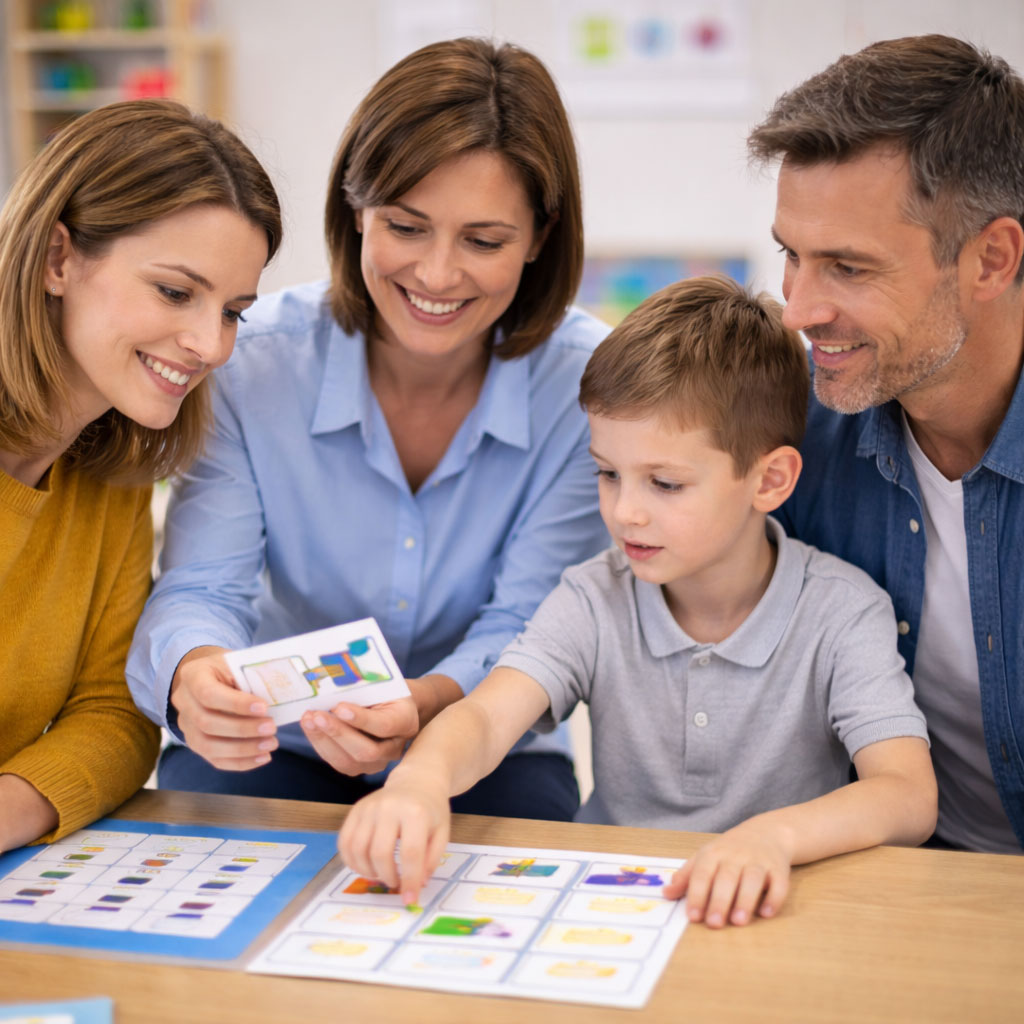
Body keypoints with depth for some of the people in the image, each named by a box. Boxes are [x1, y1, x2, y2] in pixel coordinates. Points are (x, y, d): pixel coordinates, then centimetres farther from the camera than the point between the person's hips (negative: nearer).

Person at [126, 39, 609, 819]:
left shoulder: (590, 386, -15)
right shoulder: (253, 362, -12)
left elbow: (529, 632, -16)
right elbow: (203, 586, -16)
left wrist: (424, 709, -39)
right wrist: (193, 672, -42)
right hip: (279, 747, 0)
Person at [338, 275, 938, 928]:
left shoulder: (842, 612, -10)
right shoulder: (595, 602, -3)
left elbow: (909, 798, -21)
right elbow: (486, 716, -18)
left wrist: (773, 834, -41)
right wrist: (422, 777, -42)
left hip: (768, 919, 0)